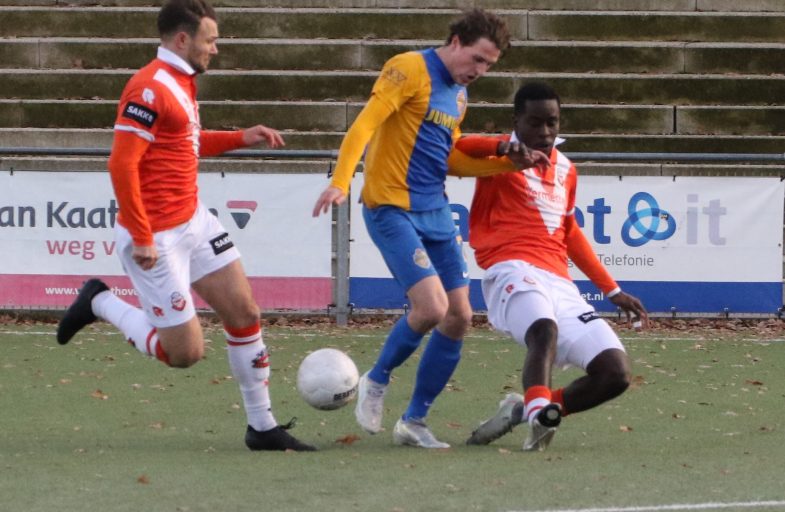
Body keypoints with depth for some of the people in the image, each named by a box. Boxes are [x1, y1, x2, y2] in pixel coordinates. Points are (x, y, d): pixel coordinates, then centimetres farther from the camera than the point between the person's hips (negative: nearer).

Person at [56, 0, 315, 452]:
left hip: (194, 220, 9)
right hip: (157, 238, -9)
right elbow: (122, 164, -23)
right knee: (185, 352, -4)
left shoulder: (183, 83, 11)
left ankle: (262, 427, 14)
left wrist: (242, 138, 16)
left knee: (245, 312, 5)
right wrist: (141, 239, -23)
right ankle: (100, 303, 16)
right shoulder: (150, 88, -20)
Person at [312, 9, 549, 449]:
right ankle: (377, 382, 7)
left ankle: (414, 421, 15)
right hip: (392, 210, -9)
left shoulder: (459, 94, 16)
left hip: (436, 213, 9)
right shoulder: (411, 70, -10)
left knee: (459, 317, 3)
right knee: (432, 307, -19)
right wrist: (340, 182, -32)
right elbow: (364, 125, -19)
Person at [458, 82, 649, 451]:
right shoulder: (500, 156, 3)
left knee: (616, 373, -7)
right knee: (545, 329, -40)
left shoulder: (566, 171, 22)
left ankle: (524, 410, 5)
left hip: (560, 284, 7)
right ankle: (540, 414, -50)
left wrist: (613, 291, 33)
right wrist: (503, 147, -29)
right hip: (513, 272, -7)